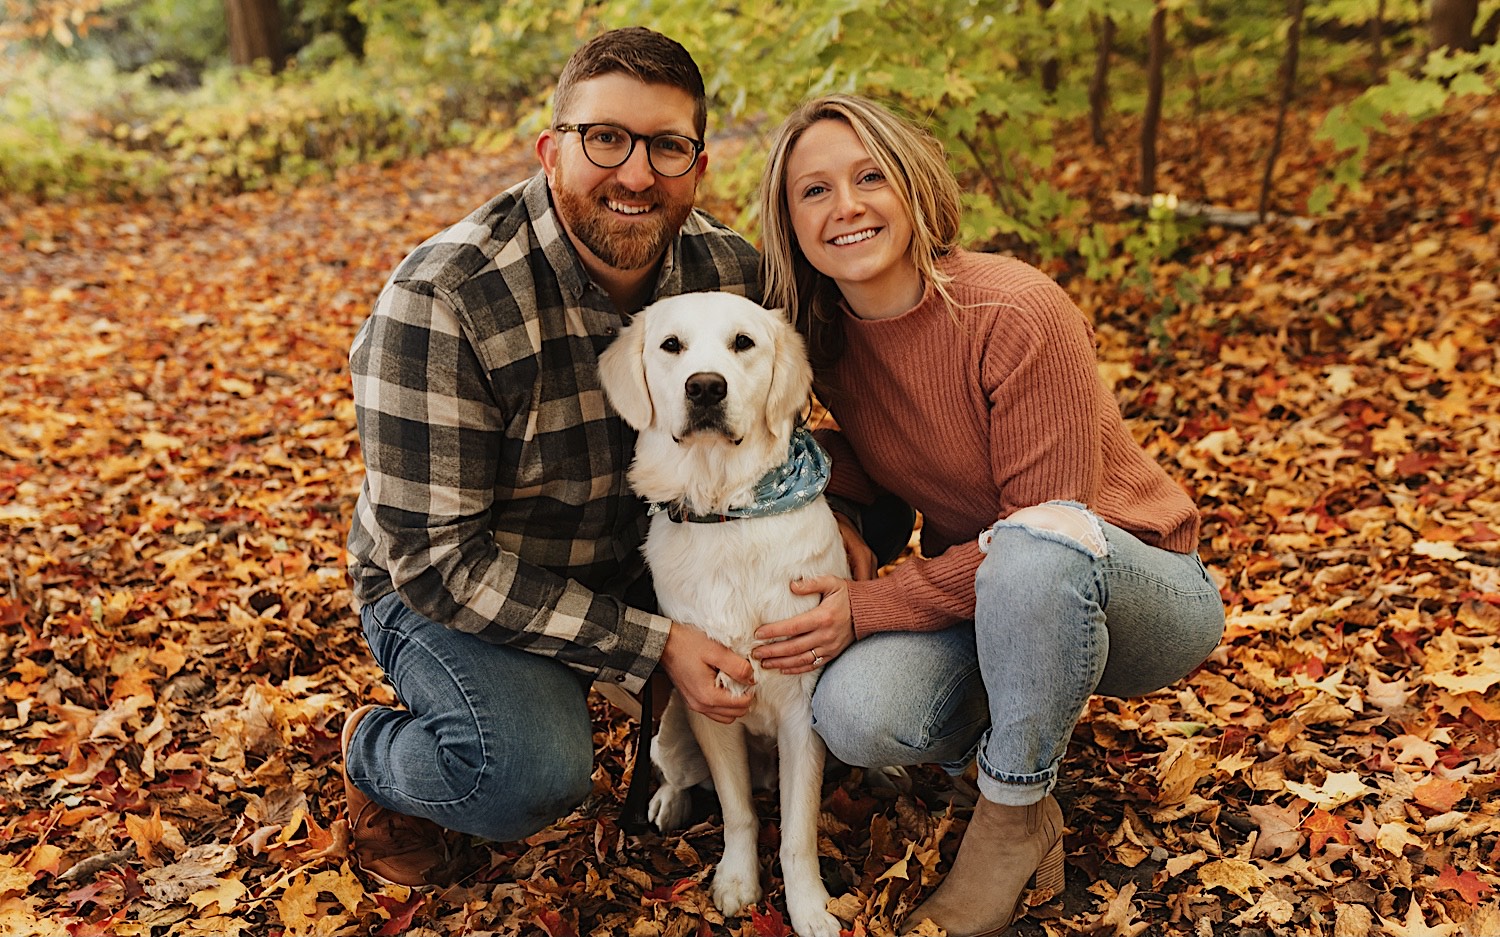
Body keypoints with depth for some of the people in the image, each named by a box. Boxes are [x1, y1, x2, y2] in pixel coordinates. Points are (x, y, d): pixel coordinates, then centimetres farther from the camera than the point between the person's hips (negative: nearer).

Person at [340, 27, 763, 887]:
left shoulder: (730, 270, -12)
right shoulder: (440, 304, -29)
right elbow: (436, 558, -27)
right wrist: (650, 646, -30)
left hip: (641, 556, 6)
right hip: (445, 584, -5)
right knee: (537, 769, -31)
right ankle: (377, 759, 6)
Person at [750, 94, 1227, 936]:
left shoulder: (1018, 315, -24)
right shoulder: (828, 335, -5)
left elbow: (1043, 527, -22)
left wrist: (870, 606, -25)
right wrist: (828, 503, -14)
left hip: (1137, 592, -4)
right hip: (965, 591, 4)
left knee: (1035, 547, -40)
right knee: (858, 714, -27)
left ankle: (1016, 815, -14)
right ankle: (1033, 724, 6)